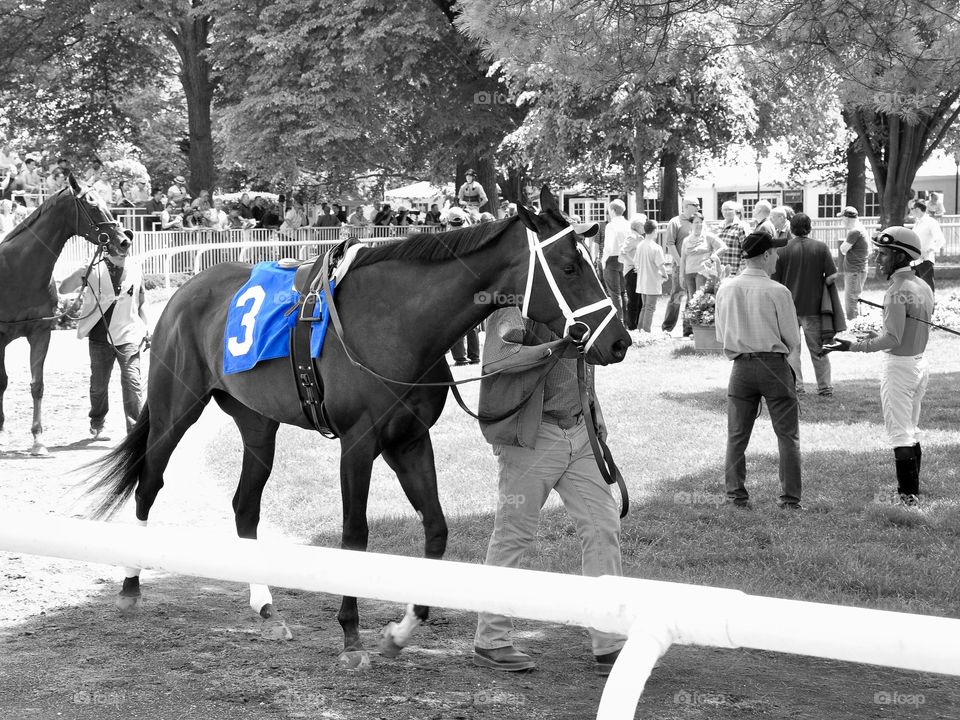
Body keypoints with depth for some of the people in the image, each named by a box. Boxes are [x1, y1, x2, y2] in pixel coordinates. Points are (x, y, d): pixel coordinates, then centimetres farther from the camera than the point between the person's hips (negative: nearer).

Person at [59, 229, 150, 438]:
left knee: (132, 382, -12)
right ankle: (97, 425, 29)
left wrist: (145, 329, 15)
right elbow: (63, 289, -5)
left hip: (129, 336, 0)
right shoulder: (94, 268, -4)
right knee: (98, 384, 9)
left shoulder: (135, 268, 4)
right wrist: (79, 276, -24)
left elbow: (141, 300, 17)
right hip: (100, 337, 0)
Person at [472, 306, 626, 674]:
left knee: (603, 529, 3)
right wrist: (553, 349, -42)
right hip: (531, 436, -7)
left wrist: (595, 416, 17)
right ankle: (491, 641, 16)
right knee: (513, 534, 2)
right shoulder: (516, 307, -13)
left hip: (580, 433, 7)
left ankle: (610, 646, 8)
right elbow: (496, 359, -32)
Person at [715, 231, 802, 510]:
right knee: (787, 435, 6)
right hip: (774, 365, -3)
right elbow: (793, 339, -5)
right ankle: (790, 498, 6)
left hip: (741, 366, 3)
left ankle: (736, 495, 13)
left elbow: (721, 333, 8)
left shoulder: (725, 289, -1)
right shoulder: (777, 291, -12)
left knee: (737, 435, 12)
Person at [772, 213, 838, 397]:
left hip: (789, 306, -1)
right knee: (818, 348, 12)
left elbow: (775, 281, -6)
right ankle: (825, 387, 16)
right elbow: (832, 276, -9)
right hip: (814, 306, 1)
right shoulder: (821, 248, -3)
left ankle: (796, 386, 7)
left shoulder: (783, 249, -6)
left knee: (791, 348, 9)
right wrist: (820, 285, 8)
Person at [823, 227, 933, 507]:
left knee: (899, 434, -3)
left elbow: (892, 339, -24)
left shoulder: (897, 290, -19)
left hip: (899, 365, -9)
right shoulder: (923, 287, 8)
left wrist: (853, 347, -25)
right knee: (911, 431, 17)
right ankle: (913, 492, 23)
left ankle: (907, 496, -2)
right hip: (920, 362, 9)